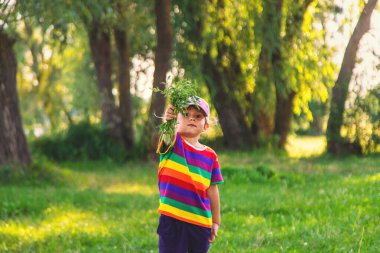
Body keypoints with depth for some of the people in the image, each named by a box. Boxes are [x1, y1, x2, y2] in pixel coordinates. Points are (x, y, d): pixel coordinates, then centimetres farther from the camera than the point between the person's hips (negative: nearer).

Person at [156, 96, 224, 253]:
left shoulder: (210, 156, 5)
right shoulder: (173, 142, -3)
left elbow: (212, 190, 10)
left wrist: (216, 221, 13)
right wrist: (167, 121, -51)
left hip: (201, 222, 4)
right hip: (172, 218, -4)